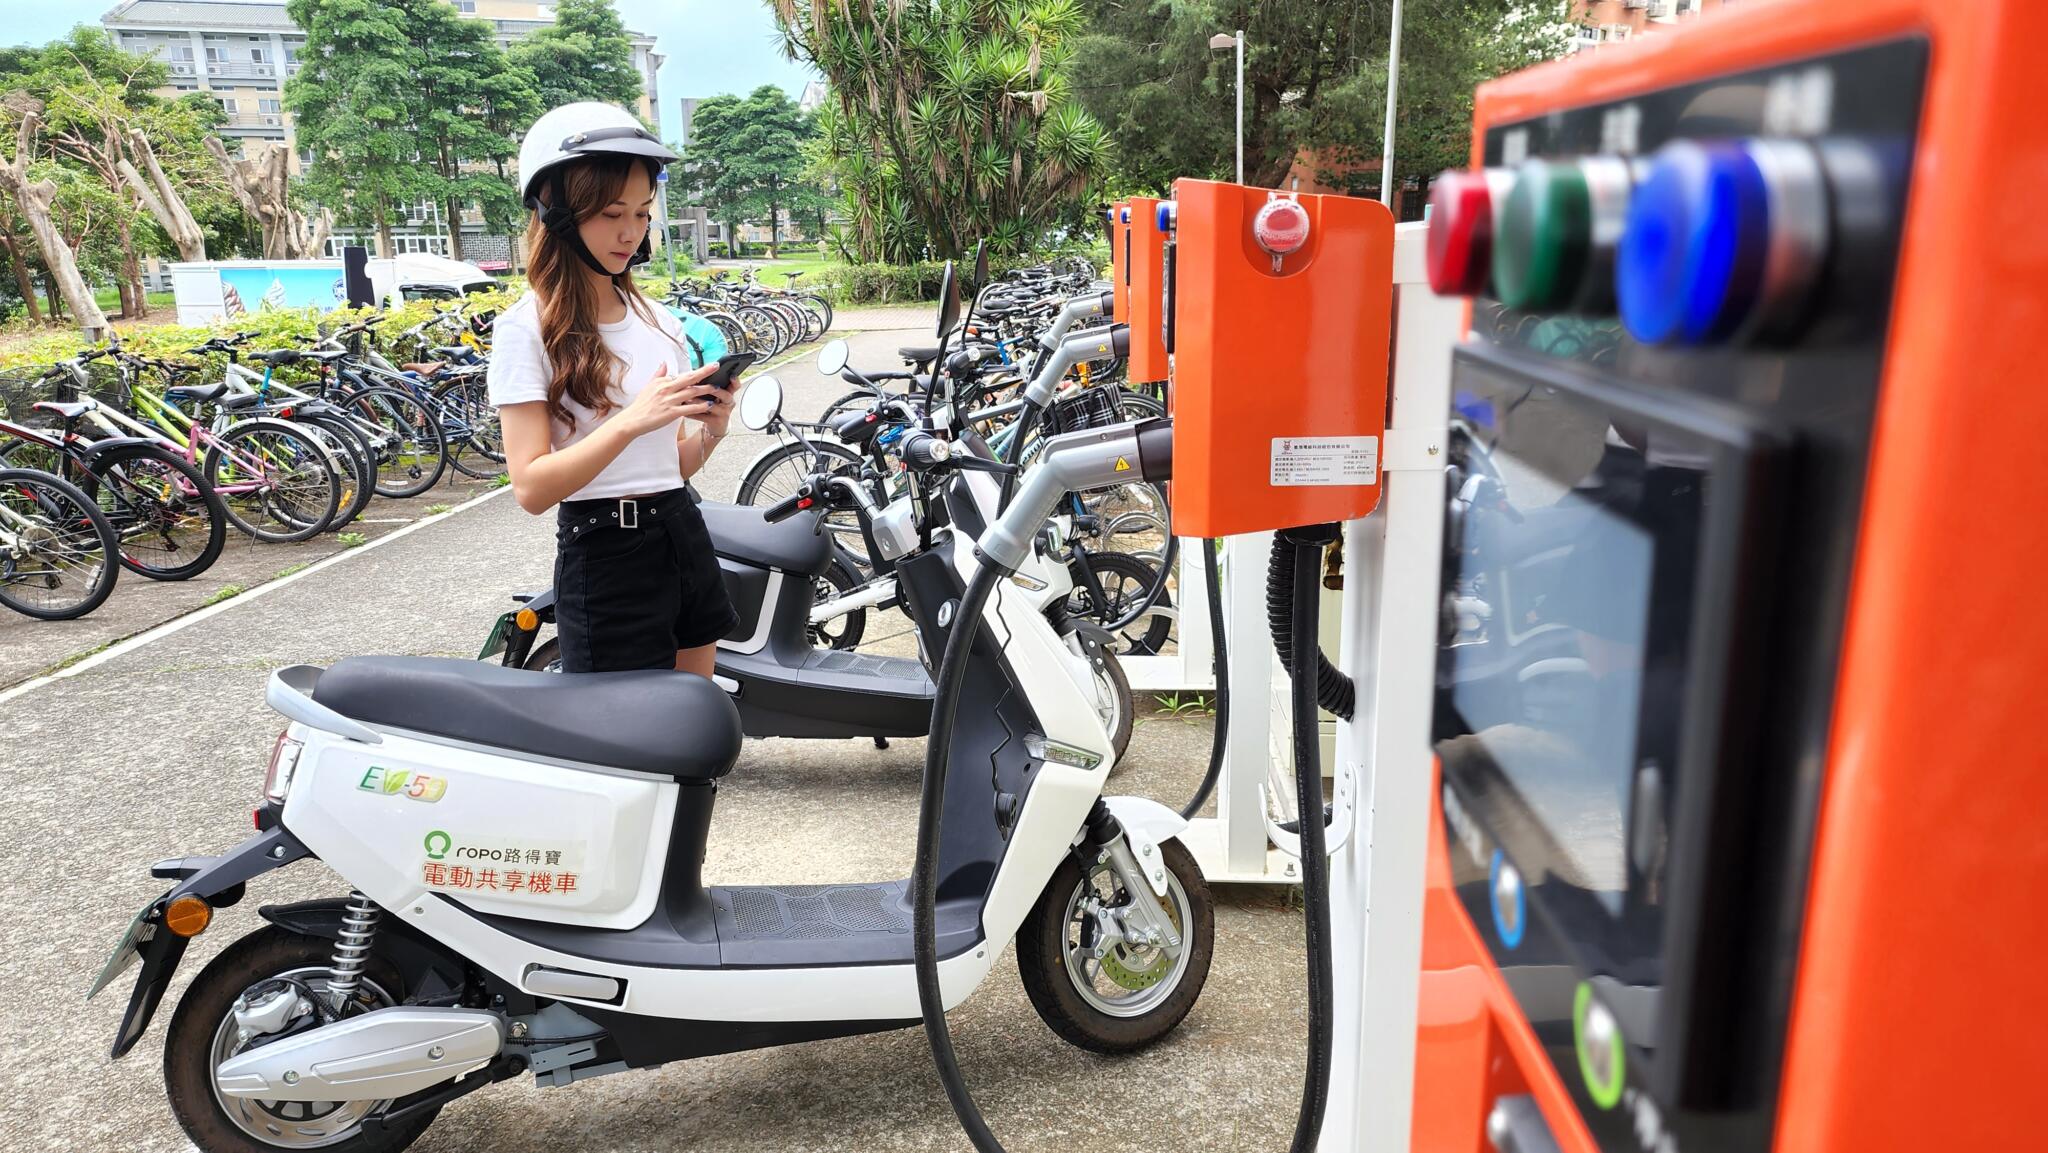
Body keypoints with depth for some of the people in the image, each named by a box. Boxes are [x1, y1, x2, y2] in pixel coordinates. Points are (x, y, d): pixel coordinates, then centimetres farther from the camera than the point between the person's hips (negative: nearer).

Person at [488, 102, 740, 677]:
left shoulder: (659, 321, 10)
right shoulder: (527, 329, -8)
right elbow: (531, 488, -15)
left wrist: (710, 429, -7)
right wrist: (631, 420, -25)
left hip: (685, 537, 6)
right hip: (604, 557, -6)